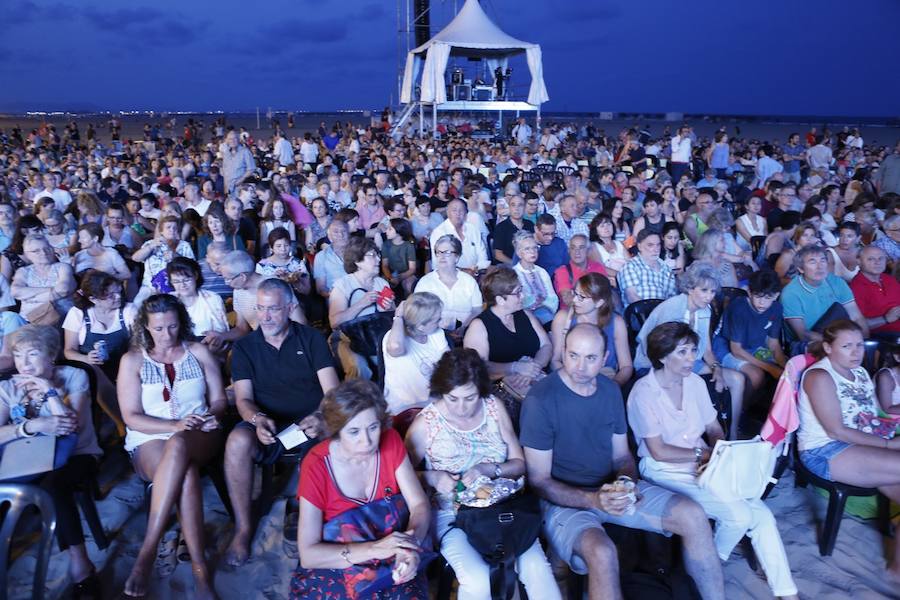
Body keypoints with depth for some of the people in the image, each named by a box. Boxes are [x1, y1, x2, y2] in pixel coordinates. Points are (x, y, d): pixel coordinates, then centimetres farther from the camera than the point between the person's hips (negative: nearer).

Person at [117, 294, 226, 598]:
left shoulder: (198, 352, 11)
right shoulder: (132, 360, 6)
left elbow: (219, 399, 10)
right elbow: (131, 417, -1)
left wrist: (212, 416, -15)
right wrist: (176, 424, -17)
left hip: (200, 438, 1)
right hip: (149, 440, 0)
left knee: (177, 446, -39)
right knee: (186, 474, -37)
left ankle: (147, 552, -37)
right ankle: (200, 570, -36)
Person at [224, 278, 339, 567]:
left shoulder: (312, 339, 6)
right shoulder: (244, 346, 10)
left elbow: (332, 391, -2)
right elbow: (243, 399, 3)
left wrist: (322, 418, -25)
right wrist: (258, 419, -21)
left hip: (311, 424, -1)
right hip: (267, 428, 1)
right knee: (238, 440, -34)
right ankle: (243, 528, -17)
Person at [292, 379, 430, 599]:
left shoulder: (390, 442, -10)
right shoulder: (316, 466, -19)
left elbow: (420, 504, -6)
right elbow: (308, 554, -20)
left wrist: (411, 547, -27)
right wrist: (374, 549, -32)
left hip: (392, 560, 1)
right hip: (335, 563, -1)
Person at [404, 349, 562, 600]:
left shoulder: (494, 407, 0)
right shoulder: (425, 423, -8)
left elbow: (520, 464, 4)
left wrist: (488, 470, -14)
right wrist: (432, 478, -18)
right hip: (451, 513, -2)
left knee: (537, 567, -22)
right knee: (478, 580, -27)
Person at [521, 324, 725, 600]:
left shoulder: (610, 390, 3)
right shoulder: (540, 400, -18)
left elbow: (621, 455, 13)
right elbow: (539, 482, -15)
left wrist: (627, 481, -10)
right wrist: (593, 500, -26)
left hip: (611, 489, 6)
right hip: (564, 499, -6)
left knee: (694, 516, -6)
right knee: (602, 552, -35)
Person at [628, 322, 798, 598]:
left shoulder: (695, 382, 5)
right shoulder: (644, 392, -15)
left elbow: (714, 429, 14)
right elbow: (659, 452, -15)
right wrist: (703, 453, -11)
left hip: (704, 465, 6)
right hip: (666, 473, -6)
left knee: (762, 514, -13)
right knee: (739, 514, -21)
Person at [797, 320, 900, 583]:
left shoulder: (860, 371, 16)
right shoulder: (820, 376, -11)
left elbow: (875, 416, 16)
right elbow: (837, 431, -16)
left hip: (866, 446, 8)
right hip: (826, 453, -8)